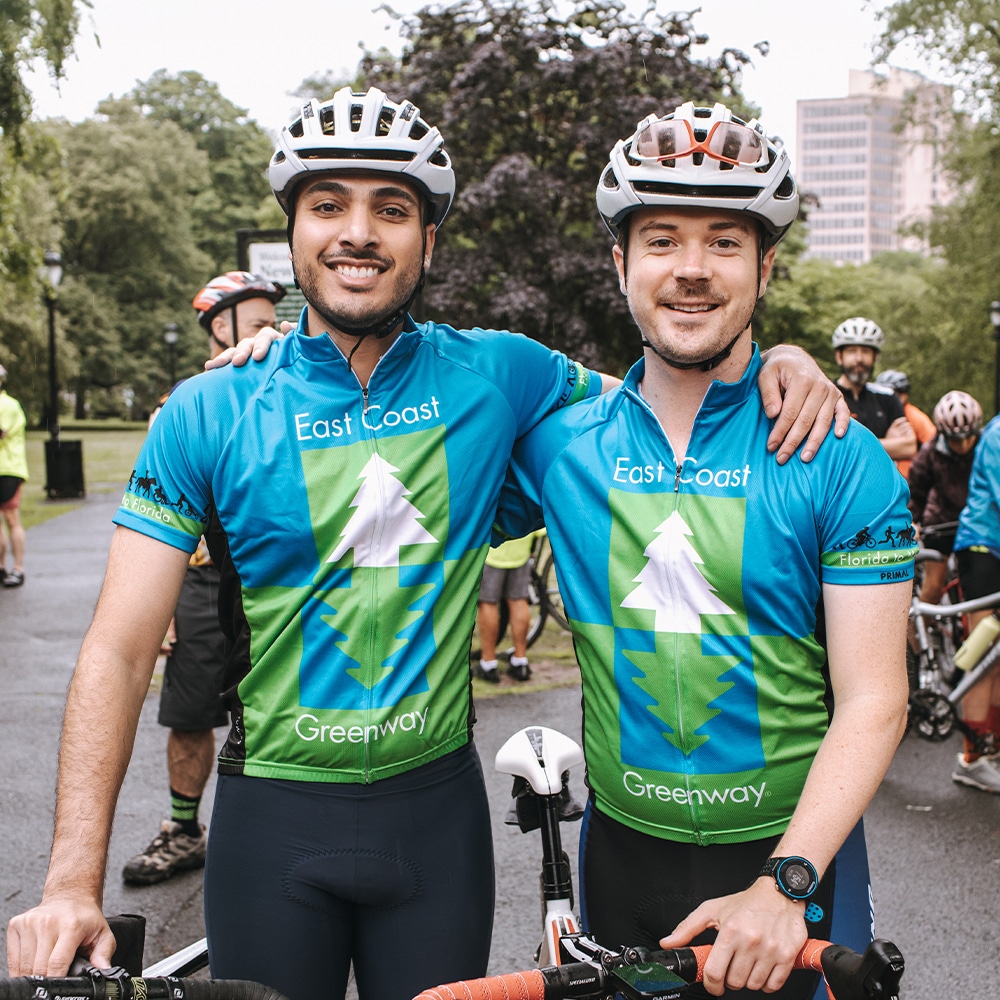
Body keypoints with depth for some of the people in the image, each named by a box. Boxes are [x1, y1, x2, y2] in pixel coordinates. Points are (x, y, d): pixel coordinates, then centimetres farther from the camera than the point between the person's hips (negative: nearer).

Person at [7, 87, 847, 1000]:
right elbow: (120, 650, -11)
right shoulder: (210, 413, -8)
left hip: (436, 808, 1)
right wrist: (74, 882, -19)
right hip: (274, 816, -1)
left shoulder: (494, 376, -4)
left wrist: (780, 361, -11)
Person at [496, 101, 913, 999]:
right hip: (623, 853, 2)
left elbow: (872, 700, -11)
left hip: (792, 856, -2)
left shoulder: (841, 460, -10)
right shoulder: (560, 445, -3)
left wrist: (783, 884, -21)